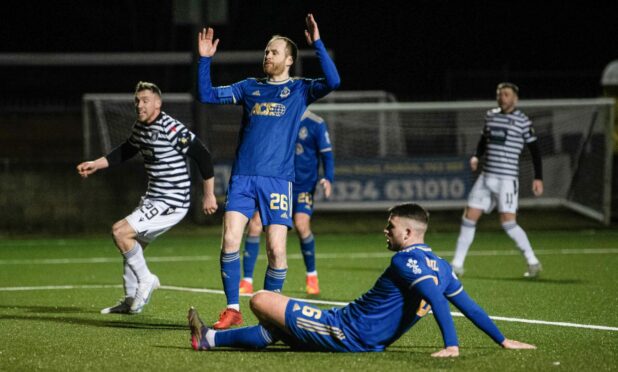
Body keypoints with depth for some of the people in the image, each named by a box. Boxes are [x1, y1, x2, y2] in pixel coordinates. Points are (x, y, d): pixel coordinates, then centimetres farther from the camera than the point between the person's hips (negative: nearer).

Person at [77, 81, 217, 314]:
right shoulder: (140, 128, 7)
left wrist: (209, 195, -16)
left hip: (171, 203, -9)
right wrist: (95, 165, 19)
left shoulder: (171, 129, -20)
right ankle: (131, 301, 28)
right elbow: (126, 151, 26)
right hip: (152, 199, 9)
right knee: (133, 244, 17)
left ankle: (145, 279, 0)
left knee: (120, 232, -16)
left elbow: (202, 155, -19)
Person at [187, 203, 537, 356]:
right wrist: (504, 340, 21)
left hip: (344, 332, -10)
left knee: (261, 300, -4)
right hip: (368, 343, 10)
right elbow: (468, 304, 13)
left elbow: (436, 299, -30)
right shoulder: (440, 266, 10)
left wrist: (452, 345, -38)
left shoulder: (406, 260, -17)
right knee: (276, 330, 25)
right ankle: (209, 339, 33)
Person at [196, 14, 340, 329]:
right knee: (230, 240, -11)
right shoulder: (250, 87, 16)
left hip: (278, 180, -2)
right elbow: (208, 96, 14)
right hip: (242, 177, 2)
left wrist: (317, 44, -16)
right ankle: (233, 309, -3)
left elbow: (332, 82, -11)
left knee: (276, 249, -7)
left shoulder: (299, 89, 7)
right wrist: (205, 60, 5)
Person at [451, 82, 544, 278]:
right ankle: (457, 264, 9)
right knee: (469, 218, 2)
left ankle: (533, 262, -1)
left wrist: (538, 178, -6)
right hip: (486, 177, 6)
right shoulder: (490, 116, 11)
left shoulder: (522, 121, -4)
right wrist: (476, 156, 6)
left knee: (508, 222, -14)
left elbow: (534, 150, -1)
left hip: (507, 179, -6)